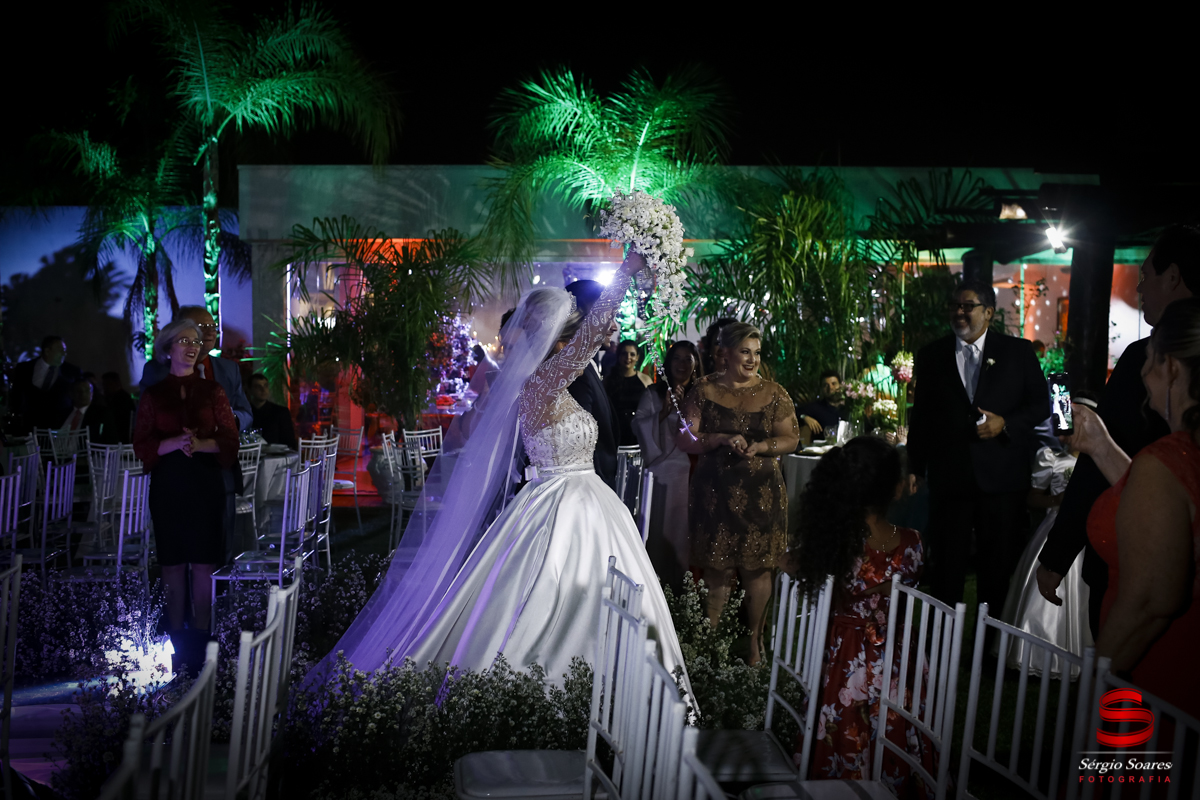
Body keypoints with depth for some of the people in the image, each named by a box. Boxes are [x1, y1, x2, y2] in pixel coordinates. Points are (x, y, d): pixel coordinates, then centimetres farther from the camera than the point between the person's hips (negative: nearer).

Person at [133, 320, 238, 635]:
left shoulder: (212, 391, 8)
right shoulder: (153, 394, 8)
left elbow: (230, 440, 2)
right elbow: (142, 444, 2)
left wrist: (201, 443, -16)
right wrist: (176, 443, -15)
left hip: (205, 483, 0)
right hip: (167, 484, 1)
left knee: (204, 561, -3)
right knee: (172, 560, 4)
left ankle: (201, 630, 6)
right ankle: (175, 631, 13)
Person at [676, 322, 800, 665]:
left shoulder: (773, 393, 5)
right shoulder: (705, 392, 3)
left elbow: (791, 439, 5)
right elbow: (685, 439, -1)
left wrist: (760, 447, -13)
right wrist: (721, 439, -15)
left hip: (761, 493, 1)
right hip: (715, 491, 0)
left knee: (757, 568, 4)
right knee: (717, 567, 3)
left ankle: (755, 640, 18)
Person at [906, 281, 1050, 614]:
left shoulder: (1018, 352, 4)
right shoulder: (931, 356, 8)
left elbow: (1041, 405, 5)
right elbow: (921, 415, 11)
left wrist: (1006, 424, -13)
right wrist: (914, 467, 7)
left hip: (1002, 477, -1)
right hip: (949, 475, 1)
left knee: (999, 567, 8)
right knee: (946, 565, 6)